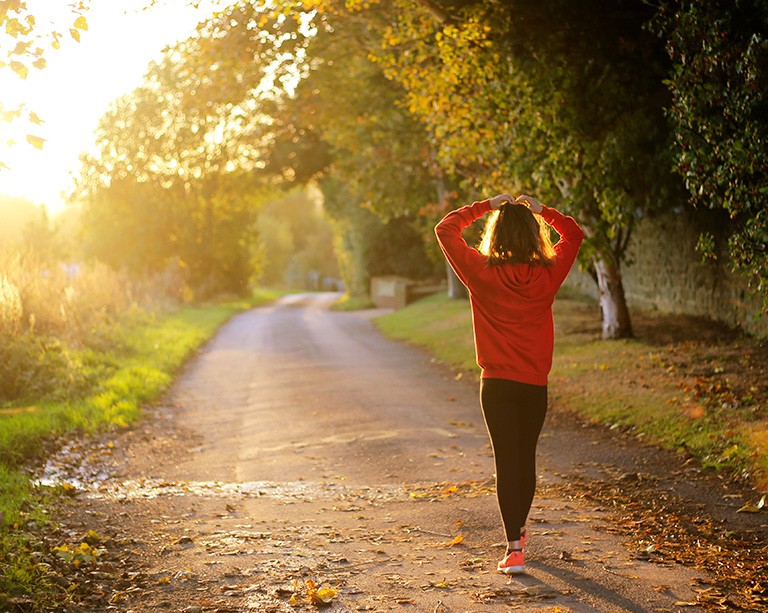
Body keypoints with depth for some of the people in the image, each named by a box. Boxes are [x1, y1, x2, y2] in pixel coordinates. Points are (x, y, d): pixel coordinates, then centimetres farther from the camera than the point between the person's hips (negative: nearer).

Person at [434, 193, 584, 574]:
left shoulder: (482, 273, -9)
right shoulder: (548, 274, -3)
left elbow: (445, 229, 2)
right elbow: (574, 234, 15)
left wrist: (485, 206, 5)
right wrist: (541, 210, 10)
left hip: (497, 384, -2)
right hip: (535, 384, 2)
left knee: (506, 461, -2)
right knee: (526, 458, 17)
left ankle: (514, 548, -10)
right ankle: (518, 531, 35)